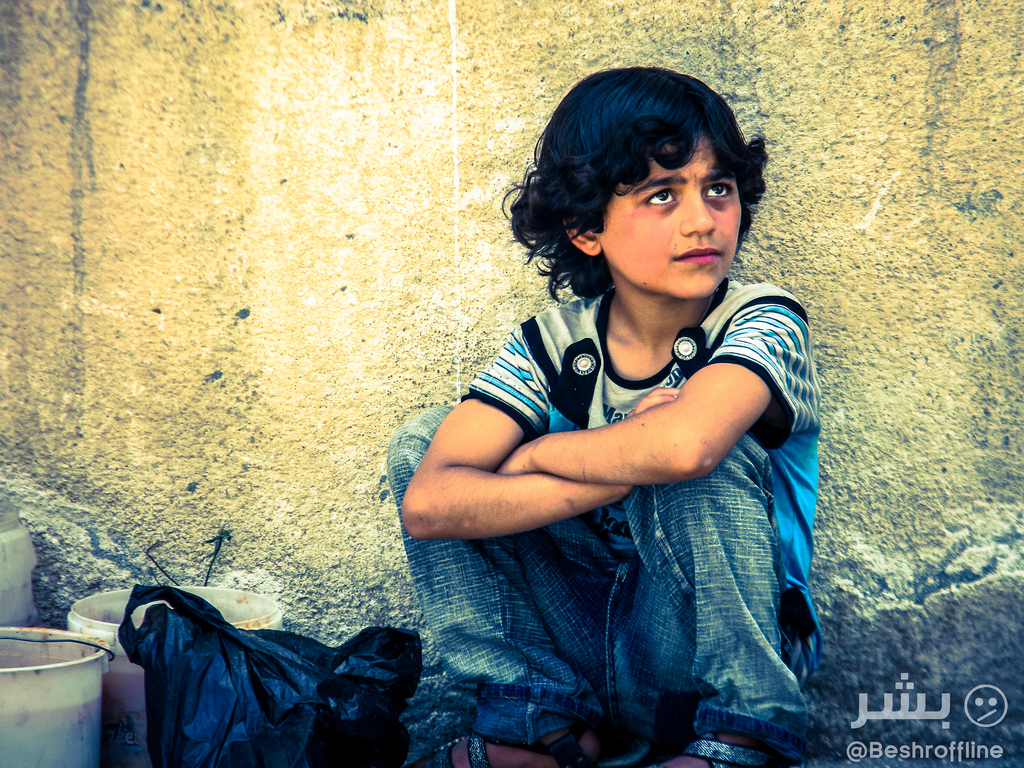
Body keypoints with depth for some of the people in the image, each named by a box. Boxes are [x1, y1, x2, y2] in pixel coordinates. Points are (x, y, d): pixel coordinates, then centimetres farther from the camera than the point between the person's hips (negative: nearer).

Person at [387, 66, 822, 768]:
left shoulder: (763, 324, -15)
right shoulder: (555, 343, -5)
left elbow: (687, 442, -40)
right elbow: (428, 501, -22)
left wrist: (535, 453, -22)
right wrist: (630, 465, -28)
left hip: (719, 651, -4)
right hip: (588, 642, 4)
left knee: (705, 452, -31)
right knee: (420, 440, -7)